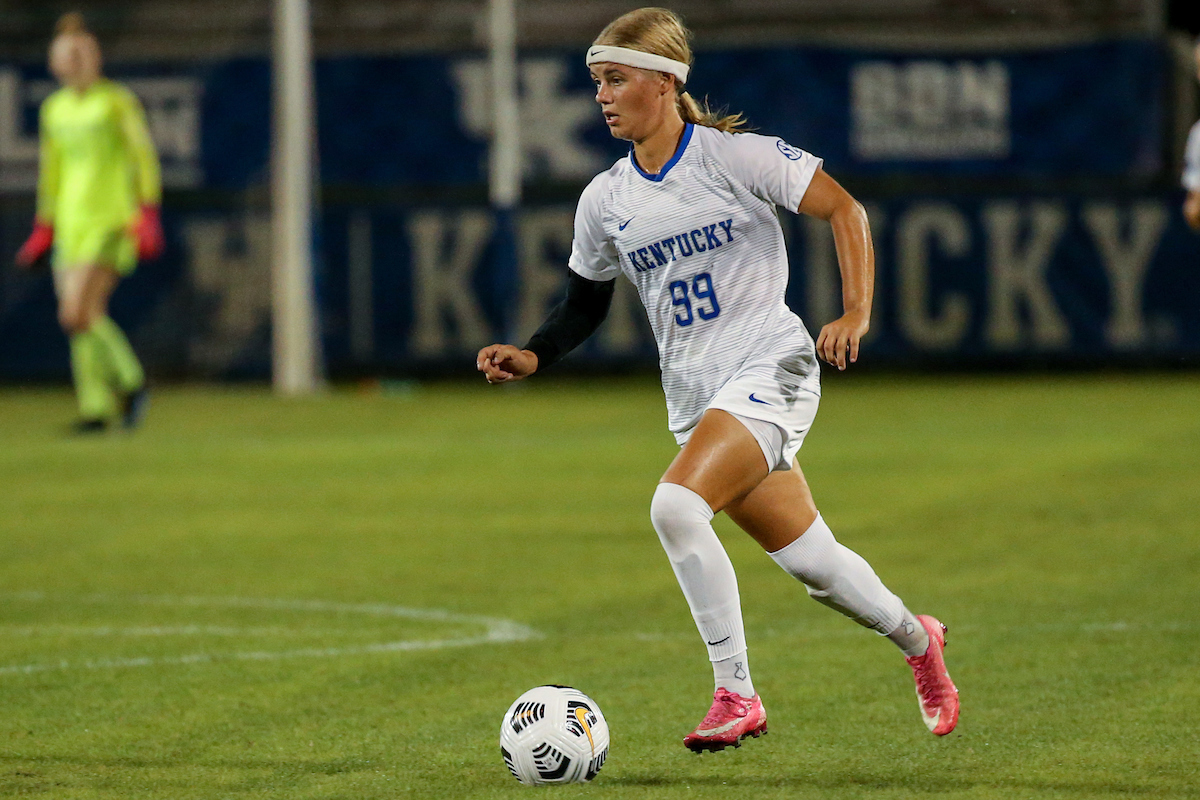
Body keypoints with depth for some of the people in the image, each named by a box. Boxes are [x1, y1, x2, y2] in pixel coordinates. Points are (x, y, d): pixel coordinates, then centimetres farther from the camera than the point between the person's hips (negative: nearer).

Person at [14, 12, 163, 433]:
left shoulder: (117, 102, -5)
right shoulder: (54, 109, 13)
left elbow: (145, 160, -6)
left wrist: (147, 216, -14)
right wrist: (43, 230, 21)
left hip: (111, 223, -6)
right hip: (71, 224, 6)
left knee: (77, 315, -17)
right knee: (84, 319, 1)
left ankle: (129, 380, 1)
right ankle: (96, 409, 9)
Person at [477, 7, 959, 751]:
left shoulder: (733, 156, -10)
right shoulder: (605, 200, 7)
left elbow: (845, 209, -7)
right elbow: (584, 304, 19)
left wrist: (856, 314, -17)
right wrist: (532, 357, 0)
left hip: (770, 366, -6)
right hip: (694, 395, 6)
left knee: (676, 504, -27)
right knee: (811, 561, 9)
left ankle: (736, 694, -19)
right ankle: (916, 638, 37)